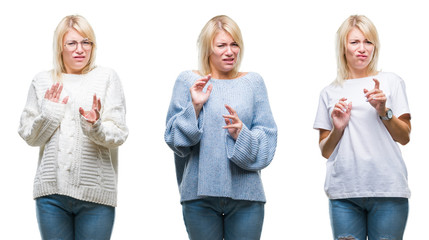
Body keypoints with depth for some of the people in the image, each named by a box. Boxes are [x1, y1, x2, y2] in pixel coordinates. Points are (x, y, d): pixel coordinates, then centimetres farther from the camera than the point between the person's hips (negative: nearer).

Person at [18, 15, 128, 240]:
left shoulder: (106, 77, 4)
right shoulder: (42, 81, 10)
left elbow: (119, 136, -1)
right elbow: (29, 136, 10)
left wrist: (95, 126, -19)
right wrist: (49, 111, -5)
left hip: (95, 193, -2)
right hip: (51, 190, 2)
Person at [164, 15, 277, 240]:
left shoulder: (253, 82, 9)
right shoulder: (187, 81, 7)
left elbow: (268, 137, 5)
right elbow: (174, 138, 4)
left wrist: (242, 133, -13)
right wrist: (194, 107, -9)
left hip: (245, 193, 1)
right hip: (200, 191, -1)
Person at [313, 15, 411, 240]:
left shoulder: (391, 82, 10)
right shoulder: (330, 92, 13)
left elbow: (404, 137, 7)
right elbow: (325, 151, 14)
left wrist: (383, 111, -8)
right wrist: (337, 129, -4)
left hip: (387, 189, -1)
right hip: (344, 191, 1)